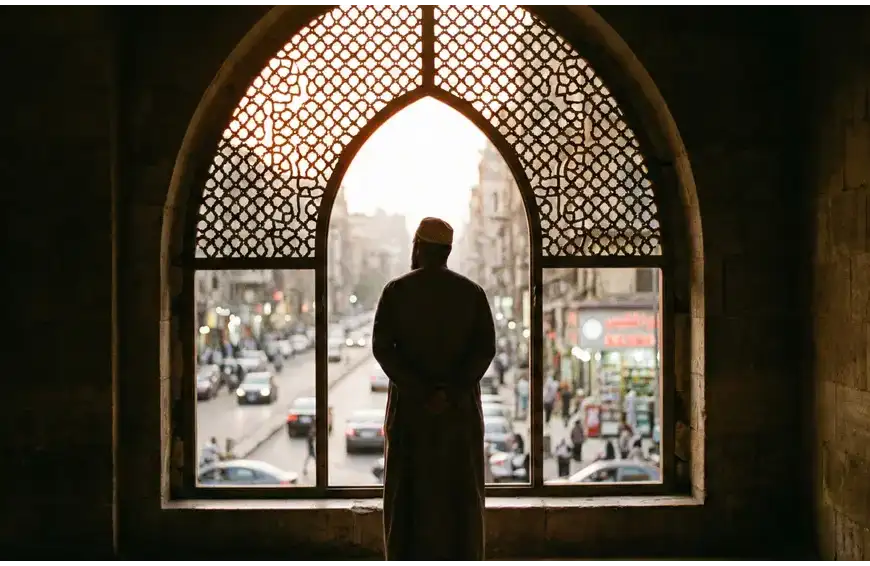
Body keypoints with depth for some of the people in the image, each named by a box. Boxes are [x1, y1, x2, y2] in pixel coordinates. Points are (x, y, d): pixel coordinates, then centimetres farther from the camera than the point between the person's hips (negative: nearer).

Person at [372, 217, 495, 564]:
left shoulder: (395, 291, -3)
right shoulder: (472, 292, 1)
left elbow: (382, 347, -13)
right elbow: (485, 349, -10)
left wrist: (420, 393, -16)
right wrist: (450, 393, -16)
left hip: (409, 405, -1)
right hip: (461, 407, 1)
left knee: (408, 493, 5)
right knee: (460, 494, 6)